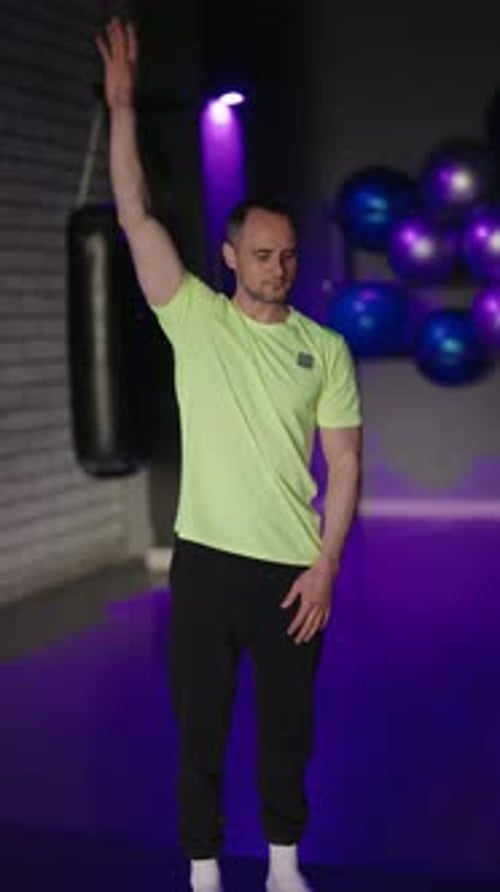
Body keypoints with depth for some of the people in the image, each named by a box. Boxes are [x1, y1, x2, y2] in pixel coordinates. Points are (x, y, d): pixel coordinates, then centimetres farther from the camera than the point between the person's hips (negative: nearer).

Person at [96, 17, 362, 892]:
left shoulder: (326, 348, 1)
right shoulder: (193, 319, -1)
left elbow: (344, 462, 1)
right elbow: (135, 215, -7)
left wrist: (326, 564, -7)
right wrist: (121, 106, -13)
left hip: (294, 568, 1)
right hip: (207, 560, -1)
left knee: (288, 727, 14)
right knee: (199, 727, 7)